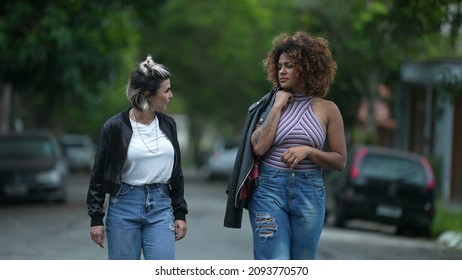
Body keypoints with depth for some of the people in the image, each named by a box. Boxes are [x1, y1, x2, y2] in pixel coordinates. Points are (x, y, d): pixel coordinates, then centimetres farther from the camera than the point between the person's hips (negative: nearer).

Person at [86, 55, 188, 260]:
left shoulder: (168, 125, 6)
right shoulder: (115, 127, -7)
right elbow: (98, 174, -2)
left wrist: (180, 213, 11)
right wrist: (96, 218, -5)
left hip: (160, 207, 3)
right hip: (124, 206, -3)